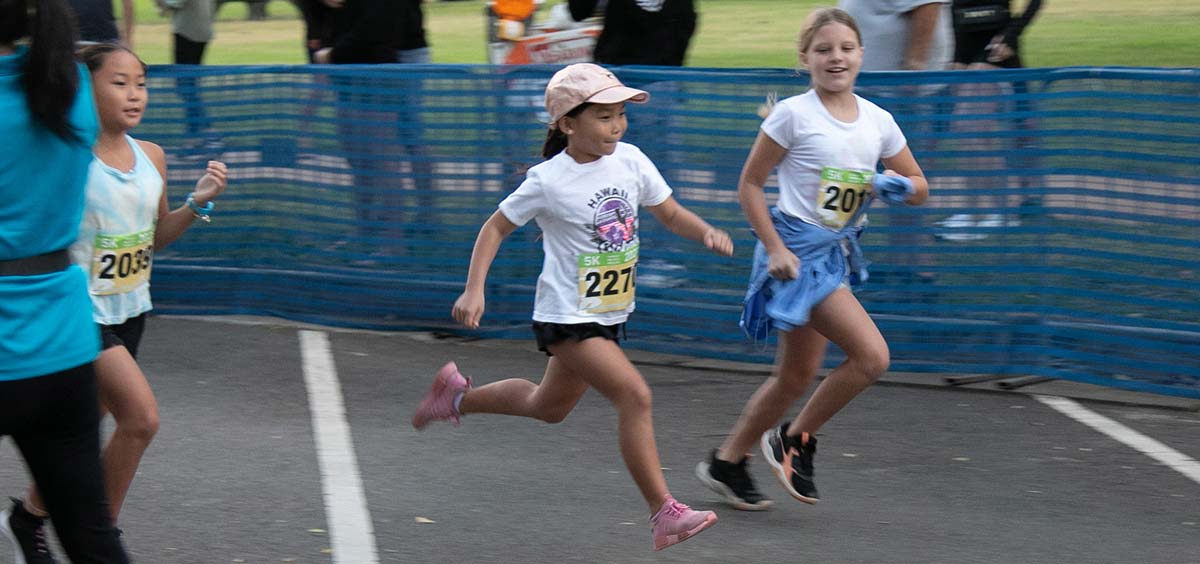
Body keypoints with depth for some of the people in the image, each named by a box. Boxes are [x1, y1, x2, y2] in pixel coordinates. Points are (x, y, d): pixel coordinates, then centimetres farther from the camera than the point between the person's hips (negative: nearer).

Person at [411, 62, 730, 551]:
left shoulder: (630, 160, -3)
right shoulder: (549, 181, -17)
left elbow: (670, 213, 7)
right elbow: (496, 227, -7)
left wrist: (706, 232, -13)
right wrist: (473, 291, -14)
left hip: (608, 313, 8)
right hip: (567, 316, -7)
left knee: (549, 406, 25)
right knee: (635, 395, -21)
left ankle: (458, 395, 48)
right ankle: (664, 514, -17)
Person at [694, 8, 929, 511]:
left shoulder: (878, 121, 5)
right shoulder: (793, 115, -10)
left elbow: (920, 186, 15)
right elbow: (749, 185, -6)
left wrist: (898, 187, -9)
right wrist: (775, 248, -14)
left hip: (838, 253, 7)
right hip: (798, 251, -7)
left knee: (797, 376, 14)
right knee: (872, 355, -17)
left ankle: (726, 463, 28)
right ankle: (796, 440, 1)